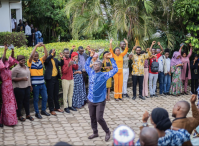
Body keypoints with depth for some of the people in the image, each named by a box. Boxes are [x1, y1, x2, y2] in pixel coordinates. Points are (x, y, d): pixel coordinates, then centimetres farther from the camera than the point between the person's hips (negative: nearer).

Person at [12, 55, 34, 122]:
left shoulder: (26, 67, 13)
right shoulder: (15, 69, -11)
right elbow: (12, 78, -15)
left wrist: (30, 85, 19)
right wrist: (22, 79, -22)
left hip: (27, 87, 7)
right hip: (19, 88, -7)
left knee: (27, 101, 11)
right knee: (19, 102, 2)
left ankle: (28, 115, 22)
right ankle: (19, 116, 13)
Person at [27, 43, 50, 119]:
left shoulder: (40, 61, 7)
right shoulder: (30, 62, -6)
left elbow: (46, 55, -4)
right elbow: (31, 55, -23)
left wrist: (44, 46, -13)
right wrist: (36, 46, -22)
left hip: (42, 83, 5)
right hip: (35, 84, -5)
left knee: (45, 97, 12)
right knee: (36, 99, 5)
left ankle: (43, 110, 29)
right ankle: (37, 113, 15)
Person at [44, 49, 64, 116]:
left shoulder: (55, 60, 13)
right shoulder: (47, 59, -7)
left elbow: (61, 64, 2)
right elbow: (46, 60, -29)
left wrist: (62, 58, -13)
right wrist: (52, 54, -34)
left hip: (56, 78, 7)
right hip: (50, 78, -6)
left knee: (56, 94, 16)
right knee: (50, 95, 0)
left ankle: (57, 107, 28)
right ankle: (51, 110, 6)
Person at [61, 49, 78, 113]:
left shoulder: (70, 60, 9)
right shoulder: (63, 61, -10)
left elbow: (76, 68, 8)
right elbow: (64, 71, -15)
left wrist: (76, 63, -10)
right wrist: (69, 65, -28)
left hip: (71, 79, 6)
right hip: (65, 79, -6)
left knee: (71, 93, 9)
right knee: (65, 93, -1)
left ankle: (70, 106, 16)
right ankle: (65, 107, 3)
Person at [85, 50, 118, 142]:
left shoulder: (104, 75, -10)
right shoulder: (91, 73, 4)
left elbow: (115, 69, -17)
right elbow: (86, 66, 22)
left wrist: (111, 59, -18)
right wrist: (90, 57, 12)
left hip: (100, 101, -5)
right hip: (91, 100, 5)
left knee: (99, 118, -8)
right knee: (92, 117, 12)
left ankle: (107, 132, 13)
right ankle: (95, 133, 28)